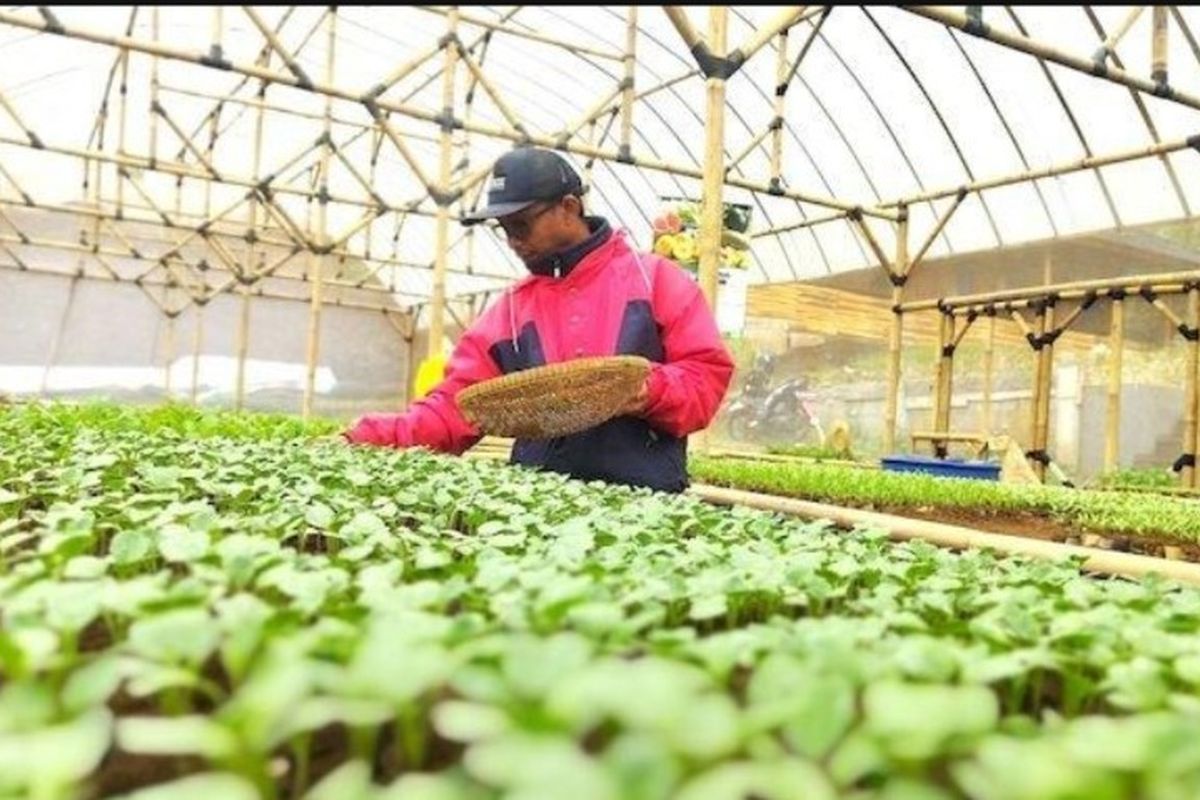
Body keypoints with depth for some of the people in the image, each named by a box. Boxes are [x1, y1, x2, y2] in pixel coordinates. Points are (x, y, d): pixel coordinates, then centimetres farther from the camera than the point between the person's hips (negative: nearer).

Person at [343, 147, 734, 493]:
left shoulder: (654, 278, 2)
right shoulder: (511, 308, 11)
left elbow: (709, 372, 0)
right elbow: (456, 403, 7)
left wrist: (654, 391, -19)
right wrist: (373, 439, -6)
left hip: (643, 497, -2)